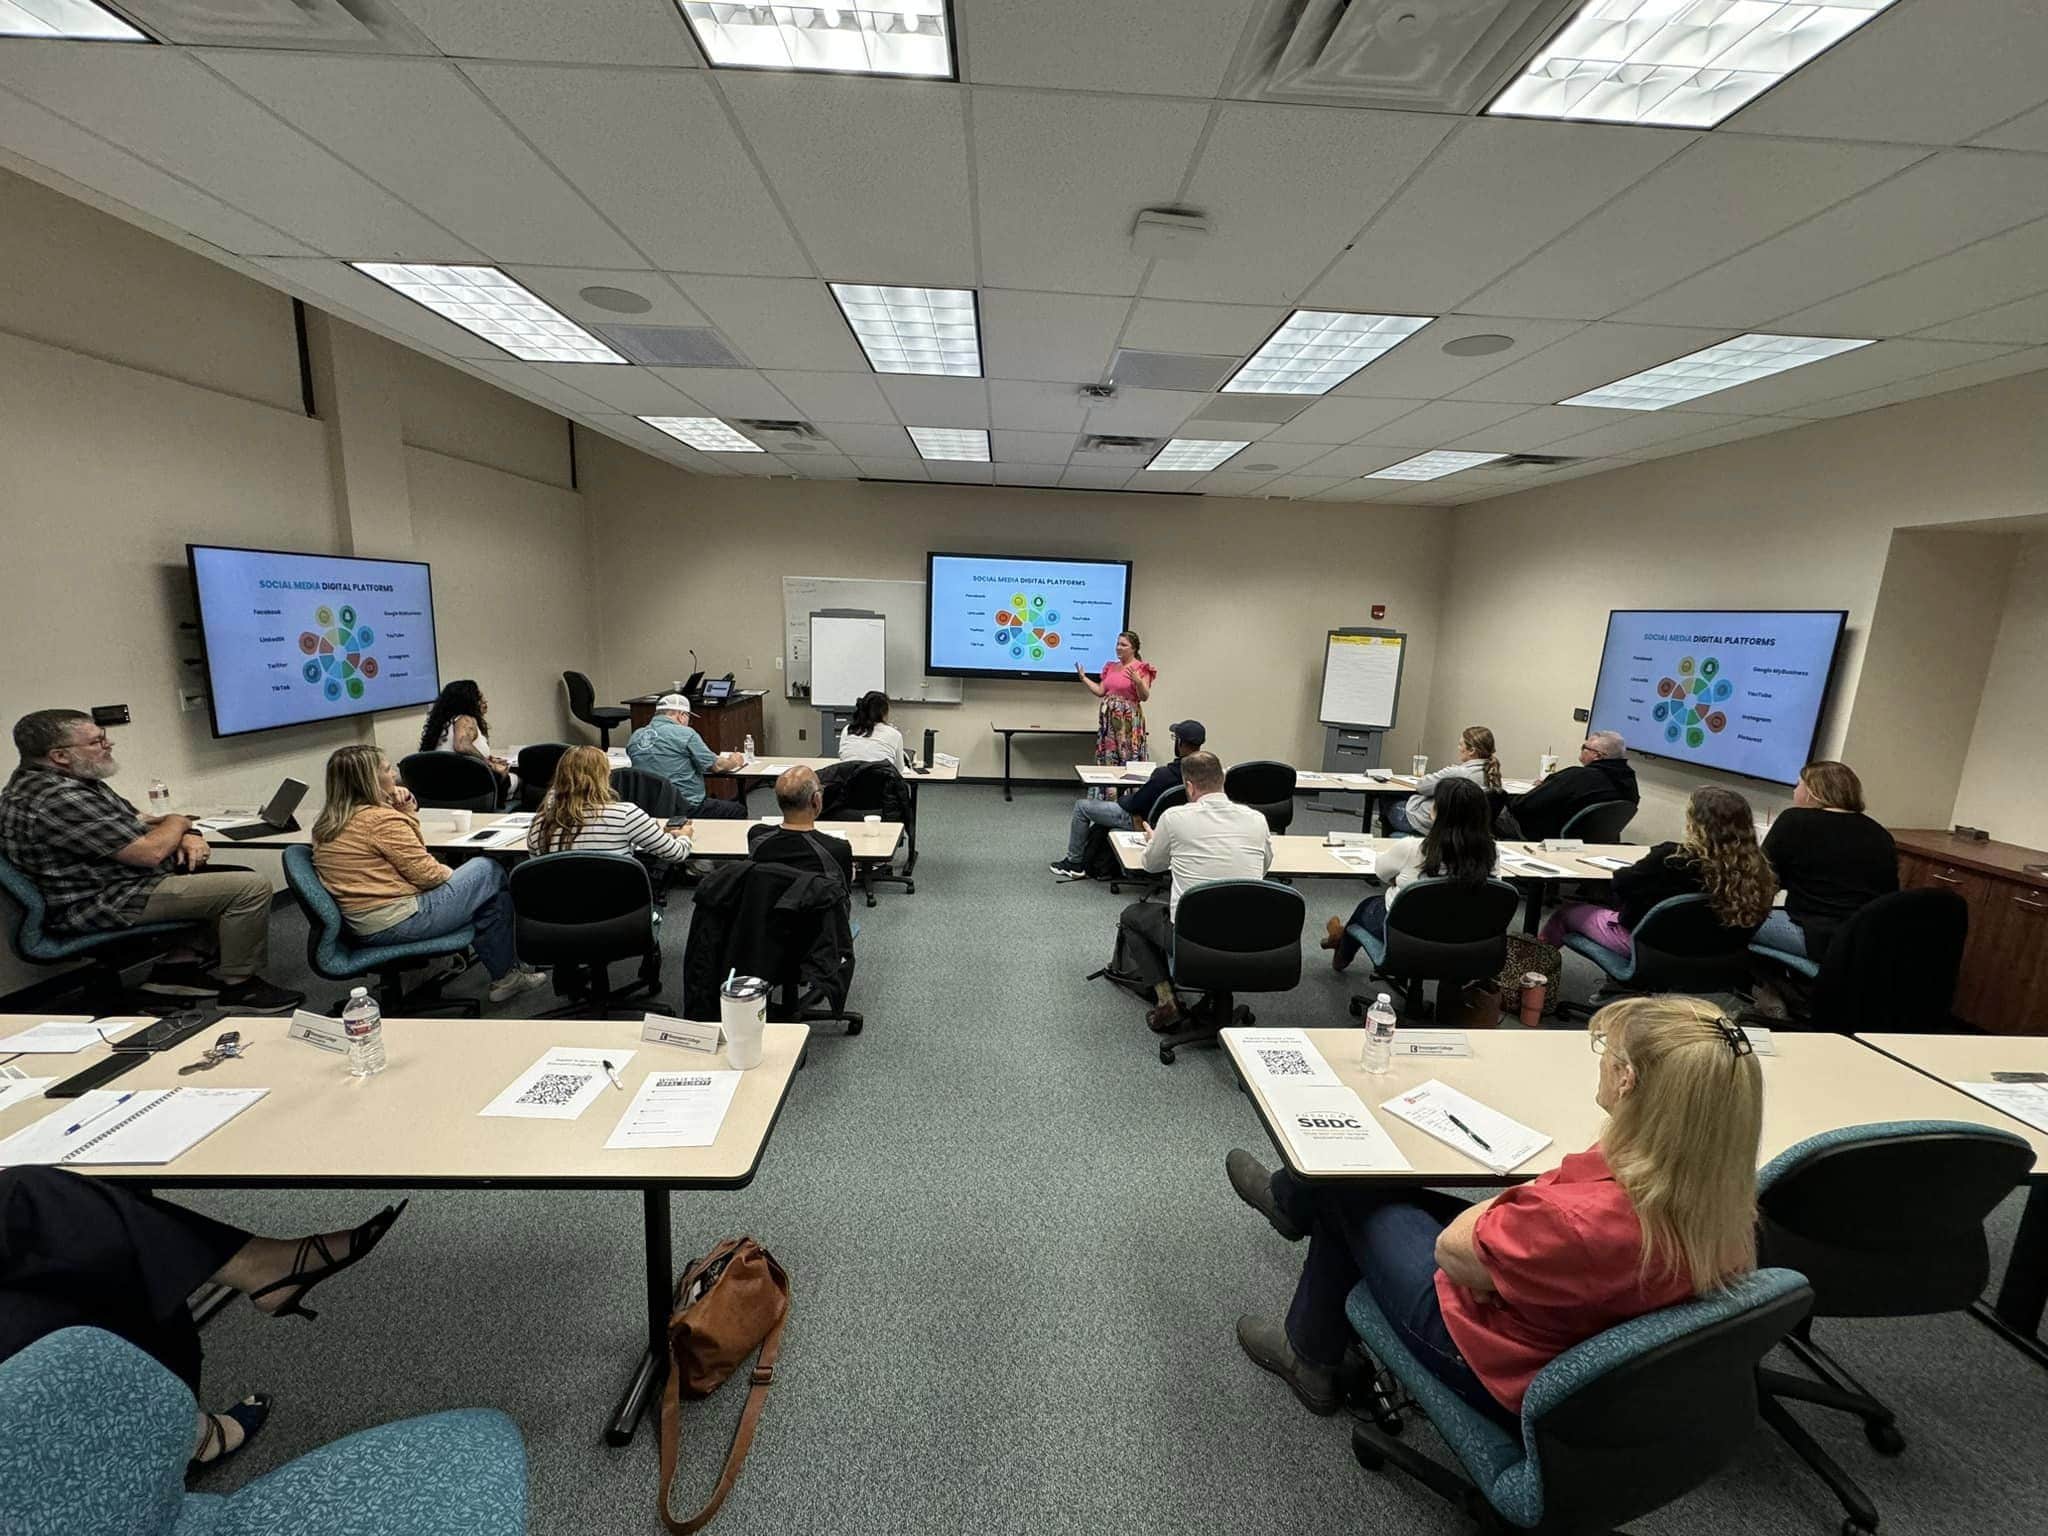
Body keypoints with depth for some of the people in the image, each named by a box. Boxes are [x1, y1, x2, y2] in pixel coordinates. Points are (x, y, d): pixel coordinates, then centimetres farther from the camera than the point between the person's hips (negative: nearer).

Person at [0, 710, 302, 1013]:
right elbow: (149, 852, -27)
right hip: (105, 904, -11)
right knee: (251, 888, -20)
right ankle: (238, 987, -7)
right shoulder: (57, 799, -26)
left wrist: (187, 836, -6)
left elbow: (141, 820, 16)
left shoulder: (73, 781, 8)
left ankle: (178, 966, 15)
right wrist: (177, 822, -5)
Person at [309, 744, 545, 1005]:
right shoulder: (381, 819, -20)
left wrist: (407, 813, 3)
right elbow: (426, 873, -15)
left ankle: (505, 975, 22)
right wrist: (451, 874, 5)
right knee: (490, 871, 7)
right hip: (397, 922, -9)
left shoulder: (325, 825, 10)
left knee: (493, 895, 17)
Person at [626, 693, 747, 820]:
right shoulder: (685, 733, -12)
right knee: (739, 811, 13)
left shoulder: (634, 737, 7)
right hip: (687, 808, -7)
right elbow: (716, 766, -6)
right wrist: (734, 761, 15)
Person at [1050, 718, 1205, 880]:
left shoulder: (1165, 774, -33)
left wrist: (1135, 793, 0)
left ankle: (1074, 863, 15)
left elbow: (1135, 804, -22)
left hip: (1137, 818, -8)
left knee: (1081, 806, 5)